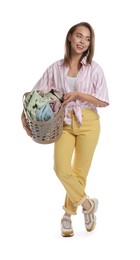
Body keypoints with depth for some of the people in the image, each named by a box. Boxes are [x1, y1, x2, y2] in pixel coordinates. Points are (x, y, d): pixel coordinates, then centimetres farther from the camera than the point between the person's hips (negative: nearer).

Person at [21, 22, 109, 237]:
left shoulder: (94, 69, 0)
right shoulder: (56, 68, 3)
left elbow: (104, 101, -3)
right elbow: (35, 94, 6)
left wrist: (78, 94, -13)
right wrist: (25, 113, -8)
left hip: (88, 123, 0)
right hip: (64, 123, 1)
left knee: (80, 171, 3)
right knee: (62, 169, -16)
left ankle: (68, 214, 24)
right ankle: (87, 204, 9)